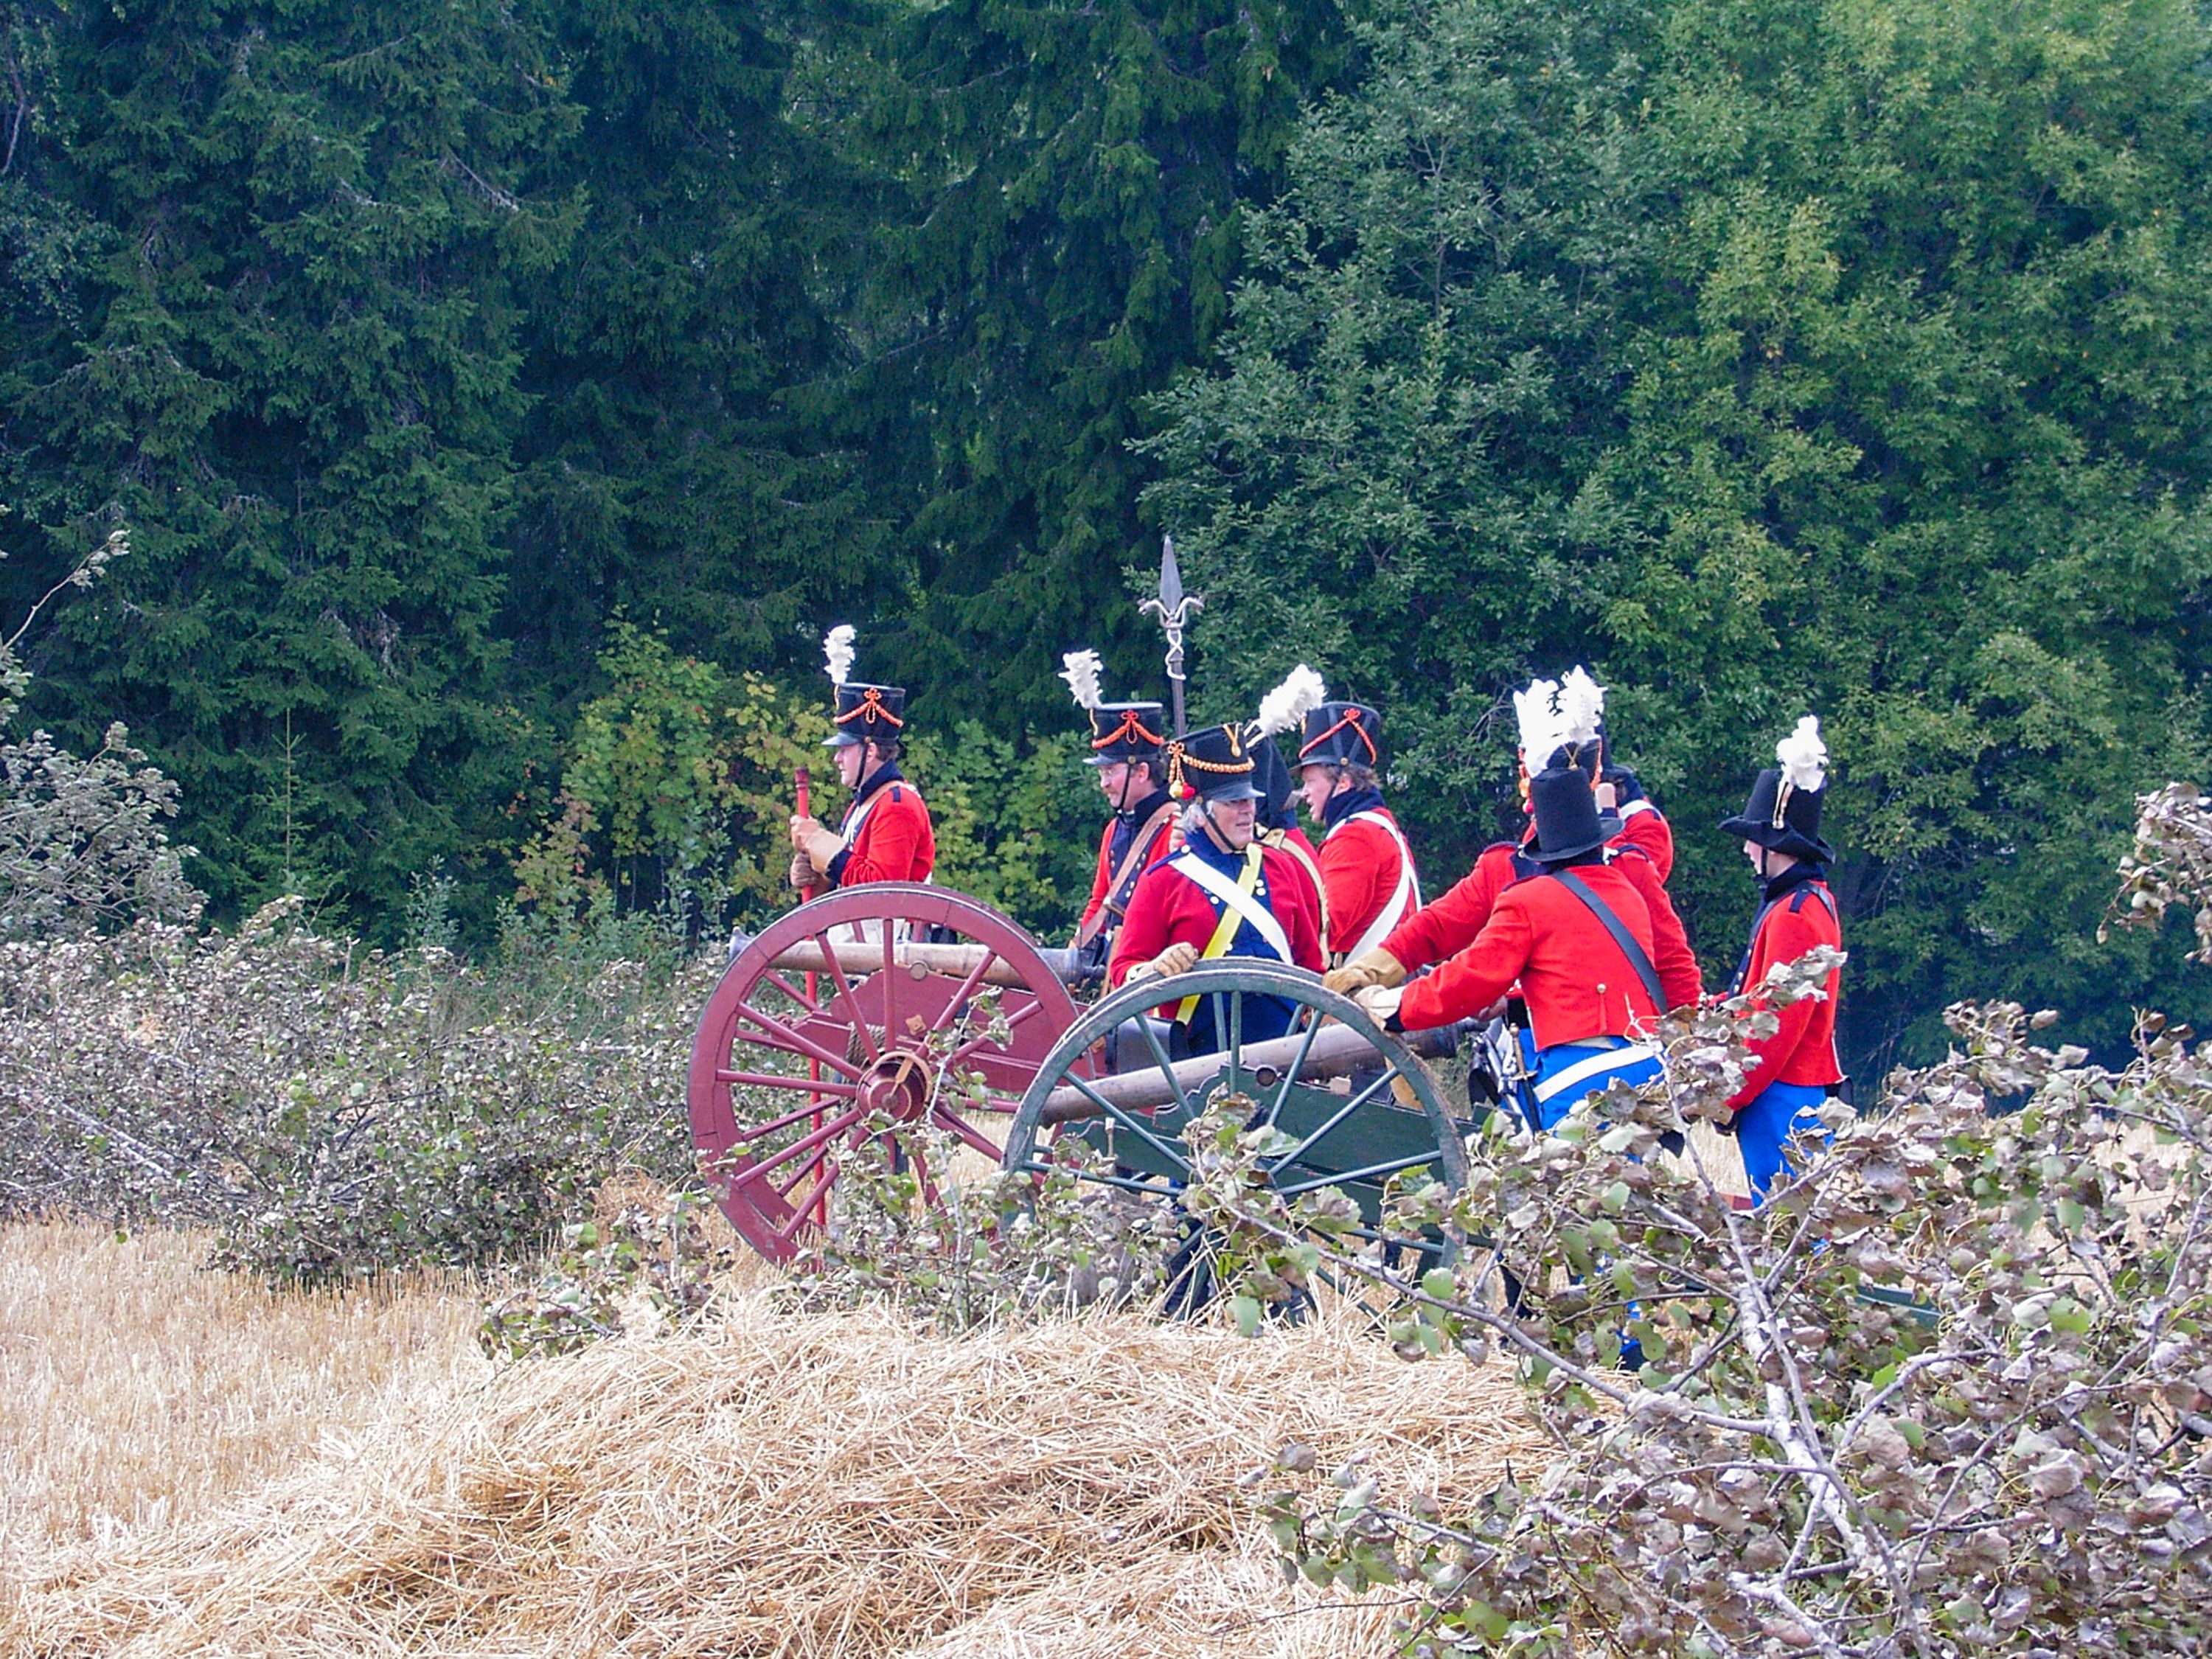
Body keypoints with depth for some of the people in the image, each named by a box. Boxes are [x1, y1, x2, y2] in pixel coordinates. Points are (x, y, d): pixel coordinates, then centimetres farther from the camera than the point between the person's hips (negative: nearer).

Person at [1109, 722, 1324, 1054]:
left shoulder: (1281, 866, 15)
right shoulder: (1162, 880, 2)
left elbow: (1309, 960, 21)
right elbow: (1124, 968, 1)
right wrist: (1157, 971, -19)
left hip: (1285, 1041, 3)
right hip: (1205, 1049, -3)